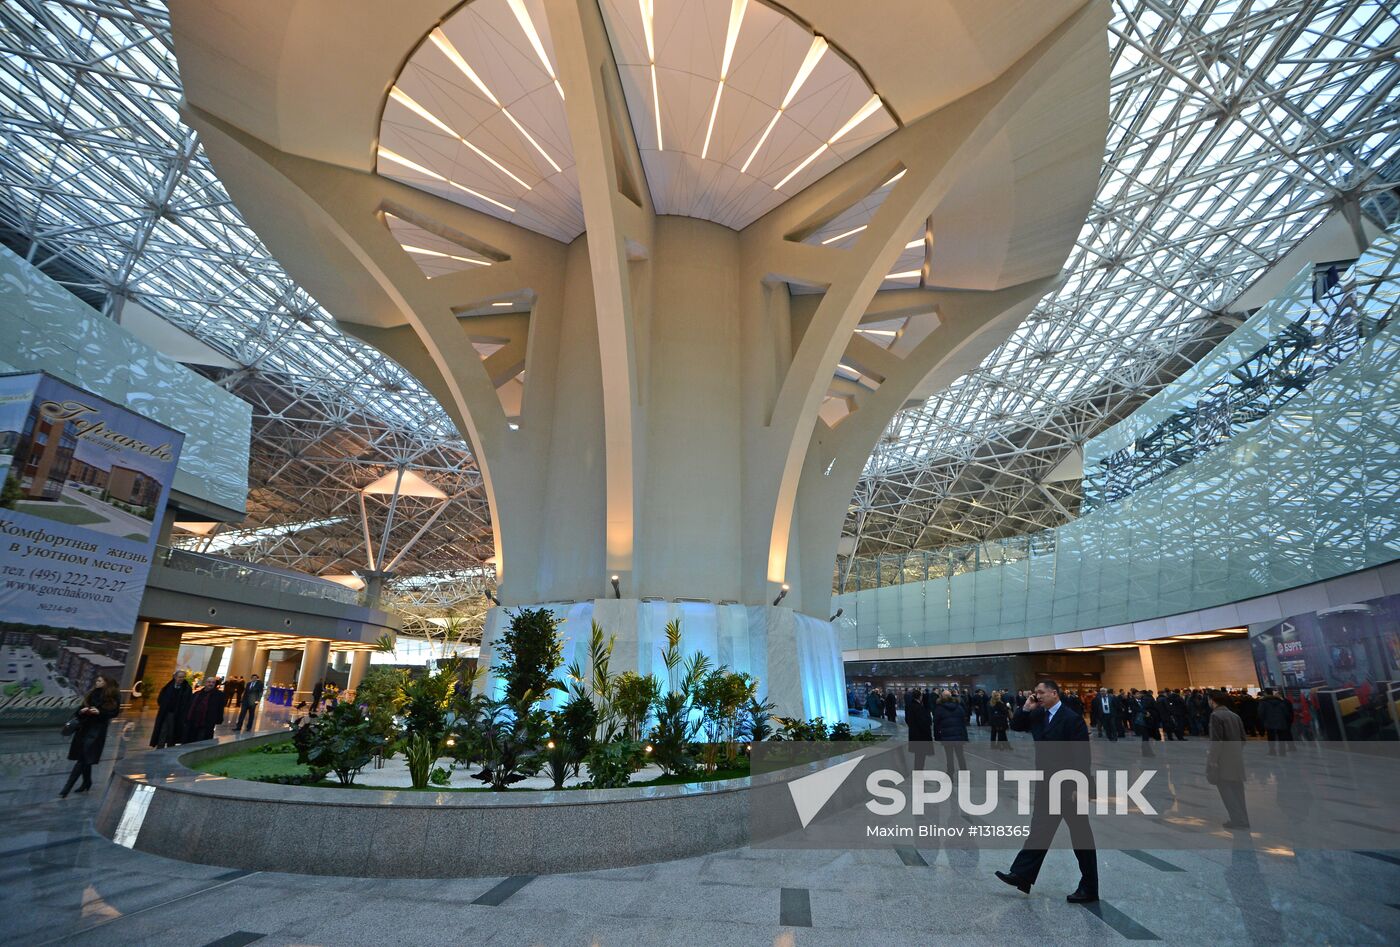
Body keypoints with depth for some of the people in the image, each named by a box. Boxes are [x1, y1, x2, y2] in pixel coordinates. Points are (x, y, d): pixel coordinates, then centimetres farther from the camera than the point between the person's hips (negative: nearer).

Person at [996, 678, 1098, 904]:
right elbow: (1015, 725, 12)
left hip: (1070, 788, -7)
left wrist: (1079, 788, -22)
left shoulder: (1072, 719, -17)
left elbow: (1082, 756, -19)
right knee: (1039, 832, 13)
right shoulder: (1038, 715, 5)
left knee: (1081, 838, 8)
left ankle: (1089, 889, 21)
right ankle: (1022, 876, 19)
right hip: (1047, 787, 7)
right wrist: (1026, 708, -3)